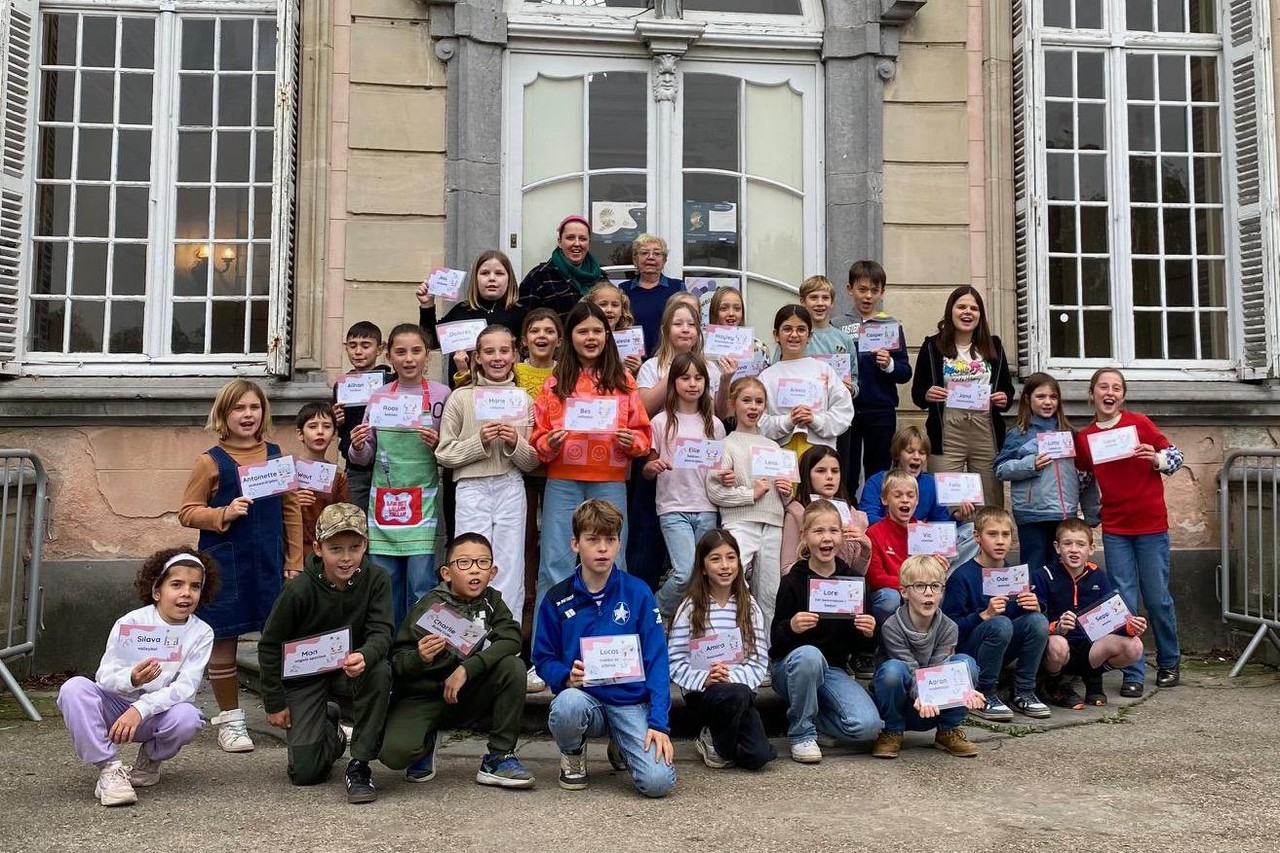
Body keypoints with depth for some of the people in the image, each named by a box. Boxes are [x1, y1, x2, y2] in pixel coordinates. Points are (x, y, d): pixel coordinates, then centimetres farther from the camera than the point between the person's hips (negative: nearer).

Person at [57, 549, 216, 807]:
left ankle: (150, 759, 2)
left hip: (159, 711, 0)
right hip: (116, 705, 0)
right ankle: (109, 767, -22)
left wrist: (140, 709, -32)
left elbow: (186, 686, -18)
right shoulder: (129, 623, -10)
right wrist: (132, 679, -36)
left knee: (188, 718, -34)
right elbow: (104, 676, -12)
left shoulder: (201, 633, -9)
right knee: (74, 688, -28)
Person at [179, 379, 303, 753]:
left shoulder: (276, 455, 6)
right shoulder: (211, 461, -4)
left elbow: (291, 510, 9)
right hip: (225, 564, -2)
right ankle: (230, 719, 22)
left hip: (269, 564, 3)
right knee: (224, 641, 7)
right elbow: (187, 512, -2)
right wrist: (224, 514, -20)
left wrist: (294, 562, 6)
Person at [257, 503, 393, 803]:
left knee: (380, 671, -36)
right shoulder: (299, 590, -20)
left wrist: (364, 656, -46)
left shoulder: (376, 580, -15)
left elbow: (382, 632, -22)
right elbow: (269, 646, -8)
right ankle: (330, 729, 28)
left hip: (351, 669, 1)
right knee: (305, 772, -9)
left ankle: (360, 764, -19)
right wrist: (274, 703, -6)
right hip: (304, 675, -1)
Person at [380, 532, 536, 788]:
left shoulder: (491, 601, -1)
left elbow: (510, 640, -19)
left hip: (468, 697, 3)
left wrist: (467, 669, -29)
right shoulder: (430, 606, -12)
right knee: (394, 752, -30)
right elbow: (397, 661, -13)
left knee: (513, 666, -22)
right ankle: (427, 741, 10)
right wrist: (419, 658, -36)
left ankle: (499, 757, -10)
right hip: (423, 697, -3)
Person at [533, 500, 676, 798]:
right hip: (583, 697, 0)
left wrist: (658, 723, -12)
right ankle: (573, 754, 1)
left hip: (631, 701, 0)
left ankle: (621, 746, 16)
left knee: (658, 781, -21)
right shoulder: (557, 600, 1)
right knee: (568, 705, -37)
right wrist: (567, 676, -17)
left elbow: (656, 660, -4)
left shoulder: (638, 593, -2)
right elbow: (543, 658, 6)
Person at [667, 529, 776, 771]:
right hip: (702, 693, -3)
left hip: (740, 686, 3)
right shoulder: (691, 607, -1)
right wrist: (704, 679, -23)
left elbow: (759, 661, 1)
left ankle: (713, 737, 14)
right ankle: (716, 745, -4)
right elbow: (676, 662, -6)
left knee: (758, 756, -20)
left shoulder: (749, 608, 7)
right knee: (736, 695, -37)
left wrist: (734, 677, -17)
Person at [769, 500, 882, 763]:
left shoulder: (851, 579, 0)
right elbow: (776, 641, -11)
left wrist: (867, 633, -15)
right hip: (792, 665, -3)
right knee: (808, 655, -38)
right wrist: (791, 627, -32)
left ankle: (804, 713, 9)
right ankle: (801, 733, -15)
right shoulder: (793, 581, -10)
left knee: (868, 726, -20)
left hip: (833, 669, 3)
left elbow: (856, 647, 7)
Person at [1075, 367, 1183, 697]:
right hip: (1114, 530, 2)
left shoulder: (1139, 423, -3)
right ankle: (1133, 674, 9)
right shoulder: (1083, 438, 5)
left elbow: (1175, 454, 0)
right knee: (1124, 601, 1)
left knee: (1157, 598, 6)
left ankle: (1169, 663, 28)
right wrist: (1090, 515, 9)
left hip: (1152, 525, -2)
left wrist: (1156, 459, -19)